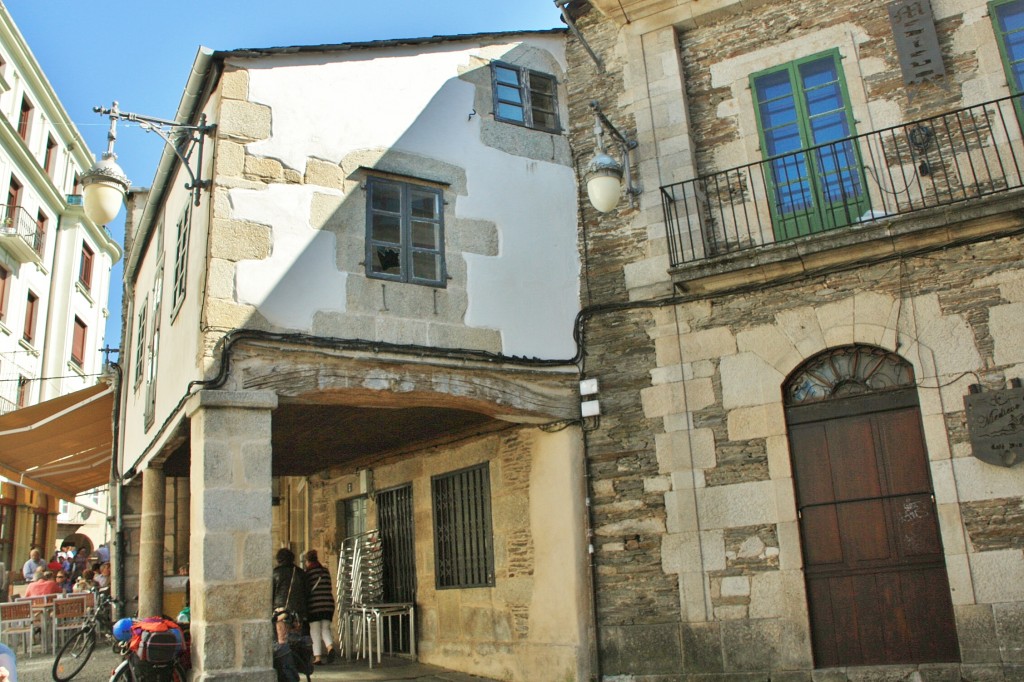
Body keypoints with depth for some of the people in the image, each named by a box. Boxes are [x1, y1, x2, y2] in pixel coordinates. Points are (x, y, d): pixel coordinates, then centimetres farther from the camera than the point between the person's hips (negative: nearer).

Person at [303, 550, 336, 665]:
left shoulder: (308, 573, -5)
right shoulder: (325, 571, 9)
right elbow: (330, 588, 11)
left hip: (314, 605, -4)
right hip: (328, 604, 4)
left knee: (315, 631, 6)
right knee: (325, 628, 11)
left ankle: (317, 657, 4)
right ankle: (330, 647, -15)